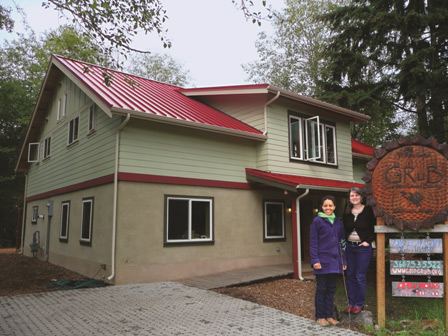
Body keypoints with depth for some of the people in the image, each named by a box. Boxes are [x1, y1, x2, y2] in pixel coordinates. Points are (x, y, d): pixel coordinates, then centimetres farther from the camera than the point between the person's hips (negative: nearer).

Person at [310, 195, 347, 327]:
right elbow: (313, 242, -7)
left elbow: (342, 241, 15)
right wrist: (315, 260, -13)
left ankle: (329, 316, 21)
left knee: (331, 289, 11)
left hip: (335, 260, 5)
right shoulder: (317, 221, -4)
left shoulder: (338, 222, 11)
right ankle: (320, 316, 14)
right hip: (323, 260, -5)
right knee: (321, 289, 4)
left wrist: (344, 260, 11)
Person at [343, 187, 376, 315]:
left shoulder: (368, 211, -4)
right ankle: (351, 303, 19)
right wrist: (344, 242, 2)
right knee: (350, 275, 9)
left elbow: (372, 228, -3)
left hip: (363, 247, -4)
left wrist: (368, 241, -12)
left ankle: (359, 304, 14)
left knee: (360, 276, 1)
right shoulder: (347, 213, 7)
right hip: (349, 246, 4)